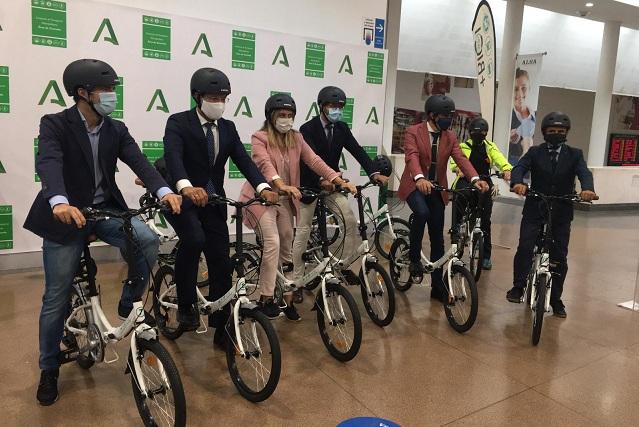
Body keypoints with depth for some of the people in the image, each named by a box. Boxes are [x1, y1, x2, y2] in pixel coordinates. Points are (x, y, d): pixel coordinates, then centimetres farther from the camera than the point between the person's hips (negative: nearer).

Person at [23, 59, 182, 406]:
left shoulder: (116, 130, 2)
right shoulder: (55, 125, -11)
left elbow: (139, 162, -12)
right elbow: (48, 164, -28)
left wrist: (164, 191, -31)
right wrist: (60, 202, -48)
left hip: (106, 211, 3)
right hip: (66, 215, -3)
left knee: (148, 240, -25)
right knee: (56, 297, 5)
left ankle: (128, 304, 0)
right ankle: (49, 369, 25)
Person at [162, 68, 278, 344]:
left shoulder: (228, 128, 8)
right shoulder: (178, 122, -8)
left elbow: (243, 160, -4)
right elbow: (173, 156, -26)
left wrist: (263, 187, -24)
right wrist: (186, 187, -47)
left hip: (213, 202, 5)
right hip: (182, 198, -4)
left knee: (221, 264, 2)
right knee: (194, 239, -33)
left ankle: (221, 328, 16)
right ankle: (186, 304, -10)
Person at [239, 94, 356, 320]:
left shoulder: (296, 138, 4)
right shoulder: (260, 138, -10)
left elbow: (314, 161, -6)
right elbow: (265, 164, -28)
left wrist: (340, 181, -19)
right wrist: (282, 185, -47)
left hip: (285, 199, 6)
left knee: (287, 247, 8)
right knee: (273, 243, -19)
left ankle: (288, 298, 19)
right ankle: (266, 298, -7)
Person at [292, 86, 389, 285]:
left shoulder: (342, 128, 1)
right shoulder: (307, 129, -15)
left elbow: (357, 151, -9)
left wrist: (374, 173, -25)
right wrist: (321, 179, -47)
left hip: (332, 182, 5)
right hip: (310, 184, -5)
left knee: (351, 221, -6)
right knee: (303, 231, 1)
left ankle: (345, 265, 11)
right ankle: (297, 278, 13)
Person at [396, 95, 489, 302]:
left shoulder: (450, 137, 5)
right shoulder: (413, 132, -8)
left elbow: (461, 158, -8)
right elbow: (412, 156, -24)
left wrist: (475, 179, -27)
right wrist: (420, 178, -44)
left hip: (437, 188, 4)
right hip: (415, 185, -4)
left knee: (437, 238, 5)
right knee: (422, 212, -36)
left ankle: (437, 286, 15)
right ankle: (414, 258, -13)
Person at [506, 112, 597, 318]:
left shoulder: (574, 154, 5)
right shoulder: (534, 152, 3)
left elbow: (584, 173, -12)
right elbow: (519, 168, -14)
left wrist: (587, 189, -35)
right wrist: (518, 183, -37)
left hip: (561, 213, 1)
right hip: (534, 210, -1)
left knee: (560, 257, 6)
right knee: (525, 248, -17)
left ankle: (556, 299, 20)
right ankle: (518, 287, -3)